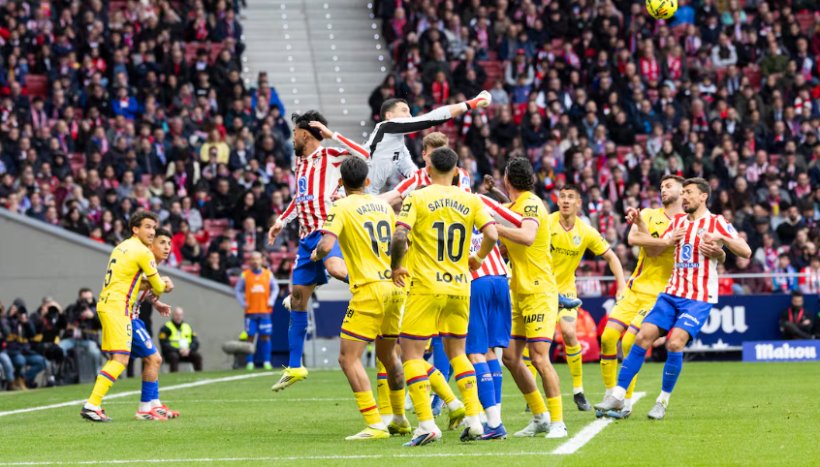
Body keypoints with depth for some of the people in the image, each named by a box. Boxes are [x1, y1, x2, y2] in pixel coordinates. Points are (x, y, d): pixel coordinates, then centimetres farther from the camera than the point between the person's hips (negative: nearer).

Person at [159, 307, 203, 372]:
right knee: (174, 356, -37)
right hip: (172, 352, -4)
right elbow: (164, 345, -10)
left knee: (197, 356, -22)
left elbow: (195, 342, 7)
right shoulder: (165, 328, 1)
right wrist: (178, 350, -21)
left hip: (186, 352, 4)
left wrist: (189, 350, -15)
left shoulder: (188, 327, 15)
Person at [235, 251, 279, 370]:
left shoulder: (268, 274, 7)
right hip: (250, 311, -1)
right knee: (250, 336, -3)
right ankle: (249, 362, 1)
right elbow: (238, 290, 8)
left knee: (265, 336, -2)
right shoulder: (245, 275, 4)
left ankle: (266, 361, 3)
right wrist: (242, 303, -4)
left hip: (265, 311, 1)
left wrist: (271, 301, 0)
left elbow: (275, 289, 14)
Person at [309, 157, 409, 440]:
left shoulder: (342, 207, -5)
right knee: (387, 355, 23)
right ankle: (400, 419, 32)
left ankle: (375, 425, -15)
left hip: (369, 289, -7)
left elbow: (327, 245, -18)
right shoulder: (384, 205, 14)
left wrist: (315, 254, 4)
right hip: (395, 287, 7)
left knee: (348, 358, -5)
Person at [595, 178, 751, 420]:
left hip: (699, 298, -6)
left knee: (674, 343, -20)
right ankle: (618, 395, 0)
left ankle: (663, 400, -4)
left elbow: (746, 252, -9)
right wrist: (638, 221, 7)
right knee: (642, 338, -4)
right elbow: (654, 248, 18)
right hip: (672, 293, 6)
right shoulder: (679, 221, 14)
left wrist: (721, 238, -25)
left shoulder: (716, 222, -3)